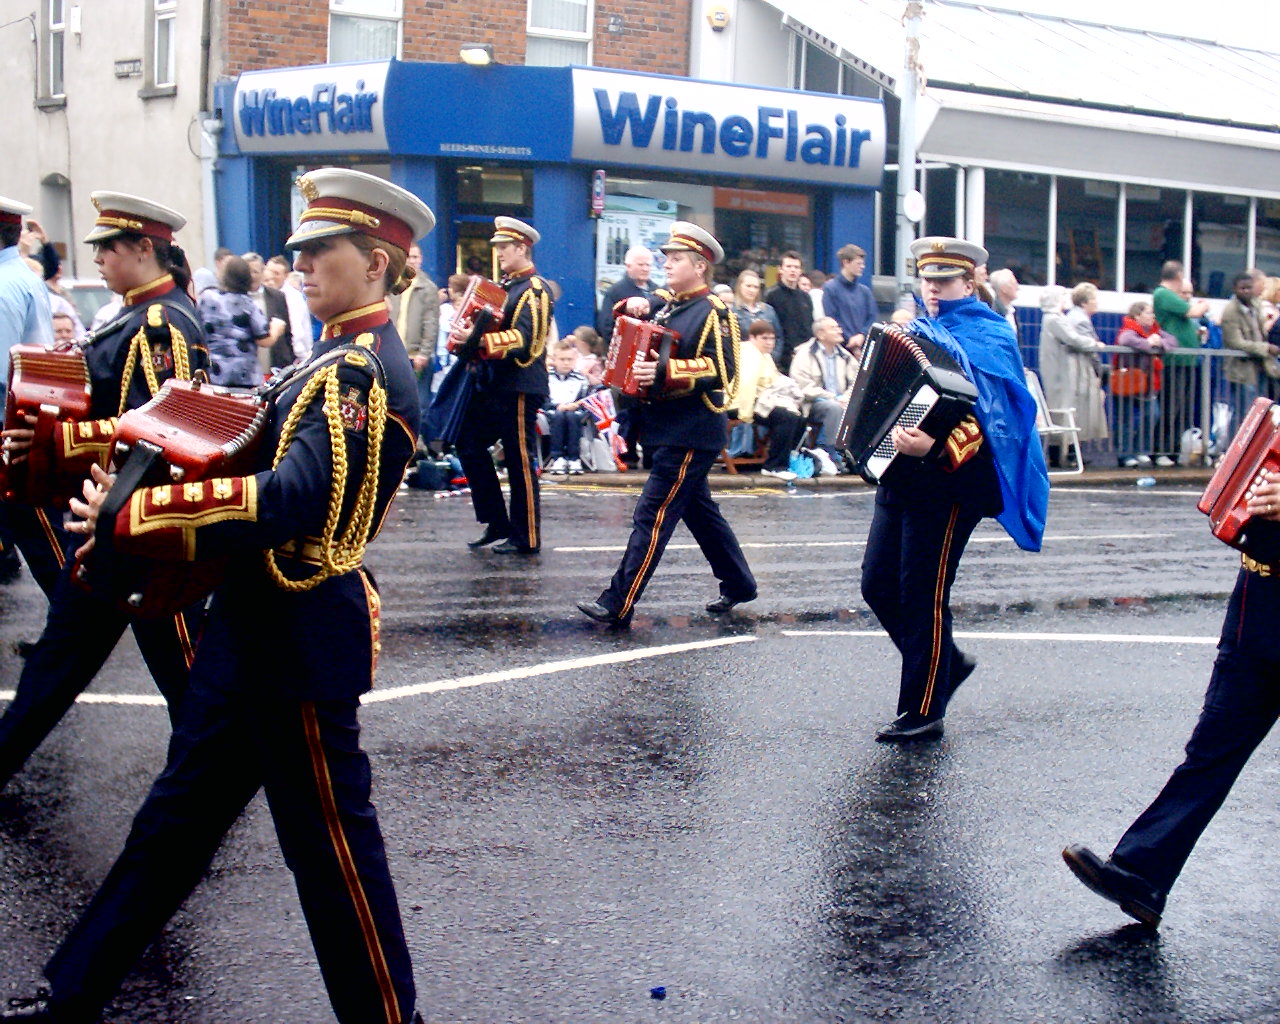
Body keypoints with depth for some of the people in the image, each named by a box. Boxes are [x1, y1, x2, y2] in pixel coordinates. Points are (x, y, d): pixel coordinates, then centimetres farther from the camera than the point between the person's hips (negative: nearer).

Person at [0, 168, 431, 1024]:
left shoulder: (365, 372, -18)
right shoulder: (347, 360, 13)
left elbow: (291, 502, -28)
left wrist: (130, 518, -23)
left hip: (302, 639, -10)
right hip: (260, 629, 10)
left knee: (331, 840, 3)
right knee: (176, 821, 17)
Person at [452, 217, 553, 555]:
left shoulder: (535, 289, -11)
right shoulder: (503, 285, 16)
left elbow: (523, 339, -24)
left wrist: (478, 342, -36)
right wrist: (465, 331, 11)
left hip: (519, 387, -9)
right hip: (491, 384, 9)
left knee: (520, 462, -2)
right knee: (469, 446, 9)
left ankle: (526, 537, 7)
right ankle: (496, 523, 17)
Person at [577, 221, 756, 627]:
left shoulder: (713, 311, -11)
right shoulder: (665, 302, 13)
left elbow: (722, 370, -21)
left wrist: (665, 372, -29)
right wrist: (633, 306, -2)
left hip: (691, 433, -9)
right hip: (667, 427, 9)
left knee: (652, 515, -10)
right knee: (699, 510, 18)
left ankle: (617, 605, -11)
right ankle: (738, 584, 31)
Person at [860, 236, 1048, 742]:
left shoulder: (985, 339, -10)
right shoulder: (917, 332, 14)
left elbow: (985, 420, -23)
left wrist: (934, 448, -37)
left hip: (947, 486, -8)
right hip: (899, 480, 8)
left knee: (923, 595, -2)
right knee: (878, 586, 9)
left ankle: (923, 711, 10)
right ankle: (947, 662, 30)